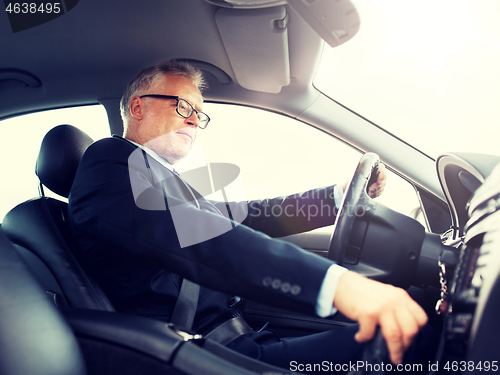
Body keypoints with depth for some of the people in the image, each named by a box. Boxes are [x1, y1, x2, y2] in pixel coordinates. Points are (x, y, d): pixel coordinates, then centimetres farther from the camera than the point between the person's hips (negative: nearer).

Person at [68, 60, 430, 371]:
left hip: (236, 339, 9)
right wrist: (335, 282, -37)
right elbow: (185, 236, -27)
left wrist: (343, 194, 11)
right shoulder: (109, 158, -8)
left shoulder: (164, 179, 21)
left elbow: (245, 216, 19)